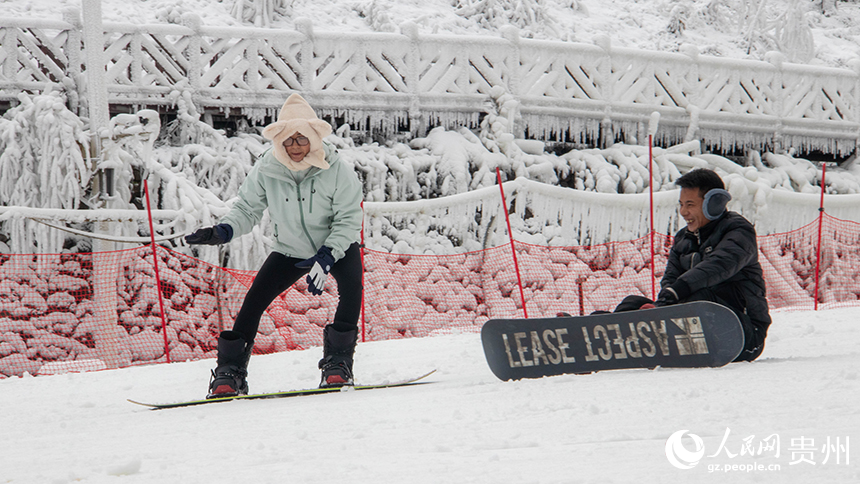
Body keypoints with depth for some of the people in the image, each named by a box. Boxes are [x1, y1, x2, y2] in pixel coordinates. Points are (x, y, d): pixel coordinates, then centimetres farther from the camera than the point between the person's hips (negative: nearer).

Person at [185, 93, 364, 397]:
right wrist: (223, 231, -26)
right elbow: (248, 209, -7)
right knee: (255, 298, -13)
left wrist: (326, 258, -30)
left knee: (351, 286, -29)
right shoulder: (266, 170, -18)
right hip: (290, 250, 2)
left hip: (337, 246, -2)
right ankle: (230, 369, -3)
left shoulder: (336, 172, -23)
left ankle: (337, 363, -18)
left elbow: (348, 220, -19)